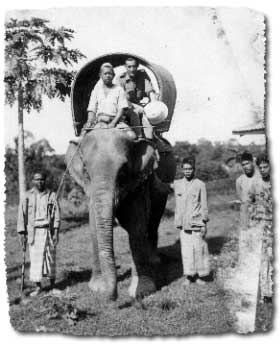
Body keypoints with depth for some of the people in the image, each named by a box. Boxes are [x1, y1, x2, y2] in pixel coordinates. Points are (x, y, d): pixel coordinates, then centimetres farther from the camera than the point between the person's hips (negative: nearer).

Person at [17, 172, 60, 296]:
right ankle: (38, 286, 8)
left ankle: (52, 284, 22)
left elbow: (56, 214, 2)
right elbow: (21, 215, 5)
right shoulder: (27, 196, 4)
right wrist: (22, 232, 0)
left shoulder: (51, 195, 3)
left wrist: (56, 231, -5)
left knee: (50, 256, 5)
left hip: (48, 230, 0)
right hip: (34, 232, 0)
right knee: (35, 258, -2)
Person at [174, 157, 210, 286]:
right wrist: (177, 221, 12)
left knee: (199, 248, 1)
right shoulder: (177, 184, 8)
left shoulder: (200, 185, -1)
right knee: (186, 250, 4)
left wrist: (204, 223, -3)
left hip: (196, 223, -3)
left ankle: (200, 275, 12)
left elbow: (204, 205, 0)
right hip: (183, 224, 3)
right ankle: (189, 276, 13)